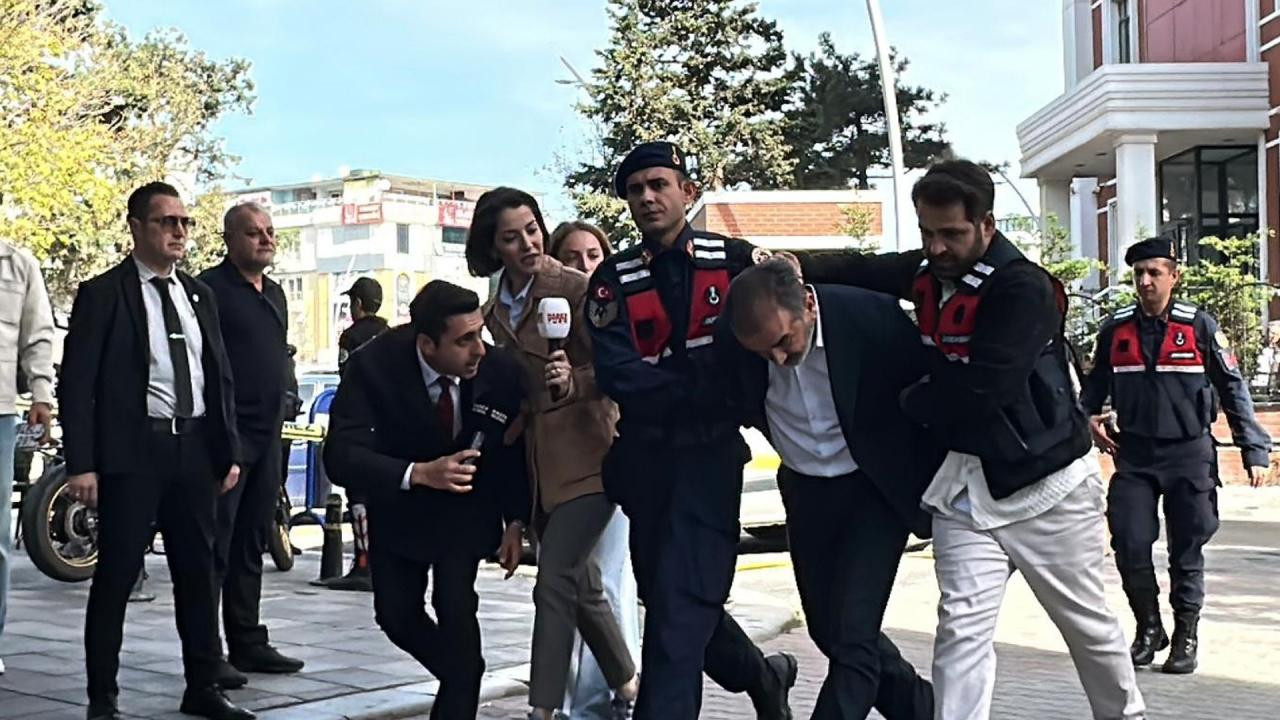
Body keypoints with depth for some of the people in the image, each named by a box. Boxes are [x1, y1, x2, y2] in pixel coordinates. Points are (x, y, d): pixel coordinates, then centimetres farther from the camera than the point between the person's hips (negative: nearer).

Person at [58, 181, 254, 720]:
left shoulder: (199, 295, 14)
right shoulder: (102, 294, -4)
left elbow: (220, 376, 17)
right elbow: (76, 383, -7)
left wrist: (229, 450, 12)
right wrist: (81, 463, -14)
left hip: (195, 448, 6)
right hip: (131, 450, -5)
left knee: (197, 571, 11)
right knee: (116, 574, 0)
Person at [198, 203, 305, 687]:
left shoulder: (274, 293, 17)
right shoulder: (211, 288, -8)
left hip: (267, 434, 8)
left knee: (252, 545, 13)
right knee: (216, 545, -5)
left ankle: (248, 643, 20)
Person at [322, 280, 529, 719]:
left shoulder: (500, 370, -26)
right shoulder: (375, 366, -30)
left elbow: (517, 446, -6)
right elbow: (341, 455, -35)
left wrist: (515, 521, -5)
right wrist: (419, 473, -47)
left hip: (467, 507, -1)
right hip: (398, 505, 1)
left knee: (456, 607, -17)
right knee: (396, 617, 5)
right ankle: (464, 678, 33)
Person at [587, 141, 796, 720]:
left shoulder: (736, 261, -1)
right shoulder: (613, 280, 1)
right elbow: (618, 376, -12)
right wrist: (713, 388, -18)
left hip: (709, 451, -3)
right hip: (643, 457, 3)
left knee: (681, 606, -12)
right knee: (669, 600, 14)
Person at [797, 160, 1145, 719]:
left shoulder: (1024, 289, -22)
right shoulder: (928, 273, 1)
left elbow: (975, 389, -28)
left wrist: (906, 404, -10)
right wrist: (799, 266, -6)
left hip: (1046, 482, -5)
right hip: (967, 482, 5)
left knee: (1089, 625, 13)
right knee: (962, 628, -5)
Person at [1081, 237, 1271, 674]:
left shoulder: (1199, 326, -3)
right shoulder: (1116, 329, 4)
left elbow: (1233, 388, 0)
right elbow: (1096, 383, 19)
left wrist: (1254, 449, -3)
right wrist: (1089, 417, 0)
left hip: (1189, 455, -2)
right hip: (1133, 457, 2)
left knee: (1187, 551, 5)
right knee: (1129, 545, -5)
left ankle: (1186, 636, 20)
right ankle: (1148, 626, 17)